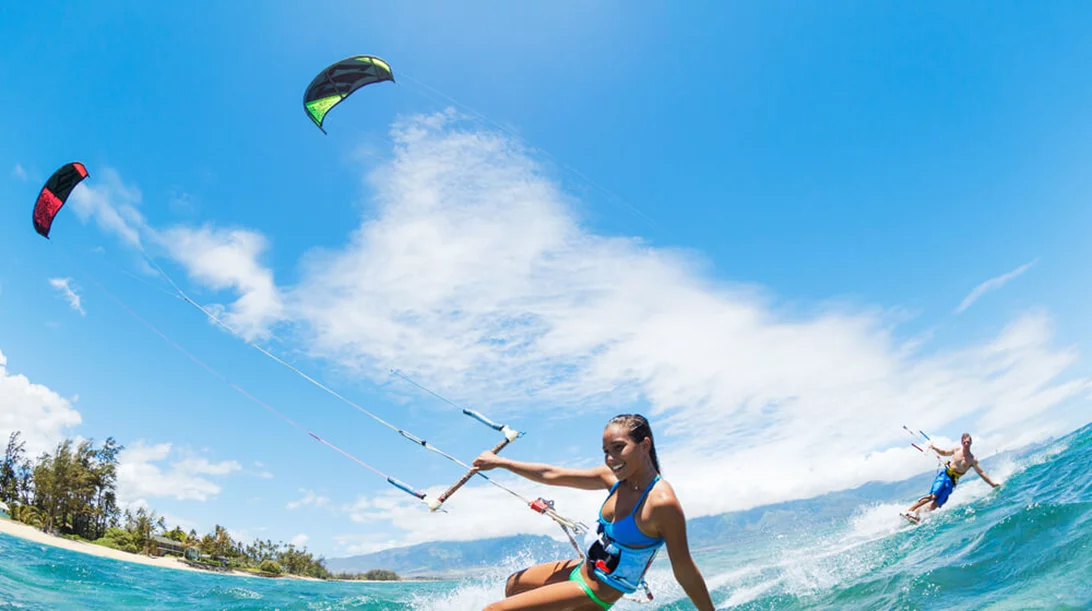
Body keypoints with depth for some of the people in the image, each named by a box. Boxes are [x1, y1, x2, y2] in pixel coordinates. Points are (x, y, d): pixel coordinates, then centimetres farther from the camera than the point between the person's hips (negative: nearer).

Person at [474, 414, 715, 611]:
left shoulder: (662, 502, -29)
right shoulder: (614, 477, -7)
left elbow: (684, 570, -22)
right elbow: (551, 475, 3)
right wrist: (499, 462, 9)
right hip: (582, 569, 8)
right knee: (513, 585, 30)